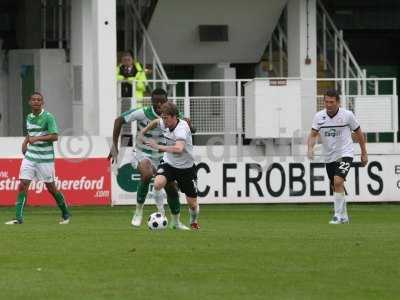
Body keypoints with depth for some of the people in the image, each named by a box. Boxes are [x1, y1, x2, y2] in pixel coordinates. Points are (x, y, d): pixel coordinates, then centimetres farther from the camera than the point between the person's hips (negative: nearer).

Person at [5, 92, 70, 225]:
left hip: (45, 158, -5)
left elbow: (55, 136, -17)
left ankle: (66, 214, 21)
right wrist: (25, 142, 9)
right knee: (23, 184, -7)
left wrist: (37, 138, -24)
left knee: (51, 187, 2)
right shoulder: (29, 117, 11)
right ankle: (19, 217, -7)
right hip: (30, 156, 5)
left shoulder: (48, 117, -10)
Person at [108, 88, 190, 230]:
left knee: (172, 189, 5)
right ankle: (139, 210, -18)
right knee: (147, 174, -36)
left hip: (160, 156, 4)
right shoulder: (143, 113, -20)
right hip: (142, 155, -4)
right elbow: (119, 120, -14)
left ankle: (176, 222, 29)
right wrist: (115, 145, -18)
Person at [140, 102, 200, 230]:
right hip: (168, 163, 4)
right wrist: (143, 132, 21)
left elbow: (179, 149, -46)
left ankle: (194, 222, 35)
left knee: (192, 203, 3)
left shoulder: (182, 129, -29)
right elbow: (156, 122, 19)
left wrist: (158, 147, -40)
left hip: (186, 167, -4)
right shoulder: (164, 123, -9)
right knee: (158, 183, -29)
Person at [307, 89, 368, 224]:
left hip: (345, 154, -4)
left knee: (338, 181, -23)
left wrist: (364, 153, 8)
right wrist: (310, 148, -28)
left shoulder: (347, 115, -9)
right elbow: (313, 134, -7)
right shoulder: (319, 116, -3)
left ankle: (339, 216, -20)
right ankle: (344, 216, 28)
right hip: (329, 157, 4)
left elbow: (358, 133, 4)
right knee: (336, 187, 11)